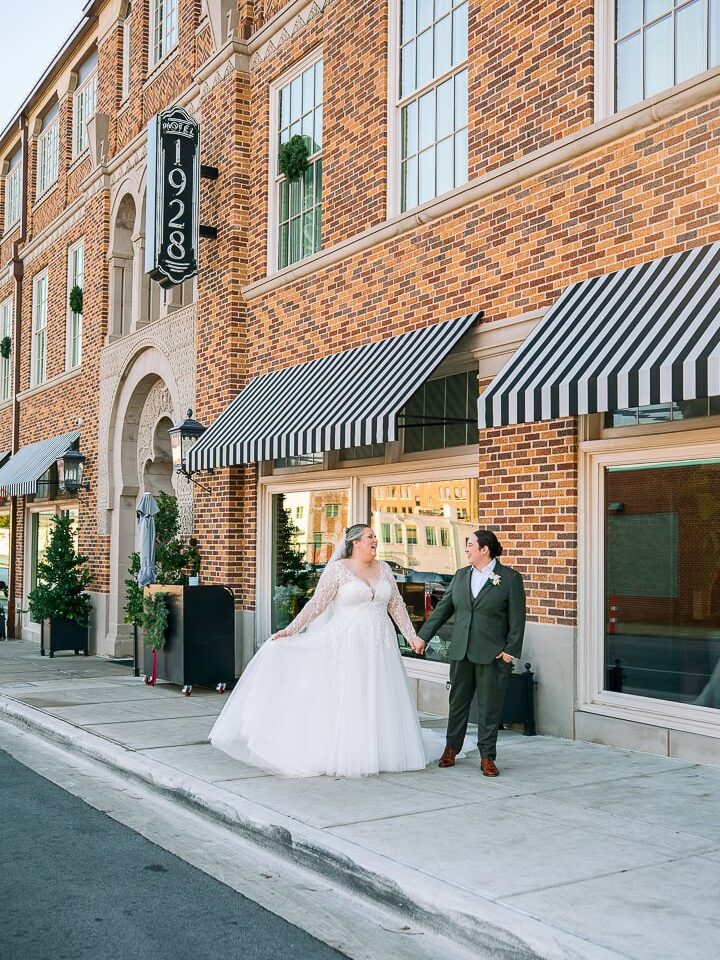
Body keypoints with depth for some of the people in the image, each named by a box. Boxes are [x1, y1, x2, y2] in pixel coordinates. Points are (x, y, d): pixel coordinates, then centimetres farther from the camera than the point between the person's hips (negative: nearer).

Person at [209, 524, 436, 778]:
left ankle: (379, 753, 17)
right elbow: (317, 603, -7)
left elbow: (397, 606, 13)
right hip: (348, 646, -5)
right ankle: (341, 756, 6)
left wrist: (412, 636, 9)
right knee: (344, 702, -2)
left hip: (380, 646, 5)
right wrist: (290, 630, -13)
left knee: (378, 702, 7)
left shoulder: (384, 569, 10)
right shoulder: (338, 569, -5)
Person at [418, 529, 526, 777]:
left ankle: (487, 756, 13)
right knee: (458, 701, 12)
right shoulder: (461, 576, 10)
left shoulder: (510, 578, -4)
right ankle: (451, 749, 27)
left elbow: (517, 618, -4)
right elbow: (443, 609, 14)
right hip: (461, 652, 4)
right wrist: (423, 636, 11)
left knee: (489, 707, 3)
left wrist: (510, 650, -9)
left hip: (492, 654, -4)